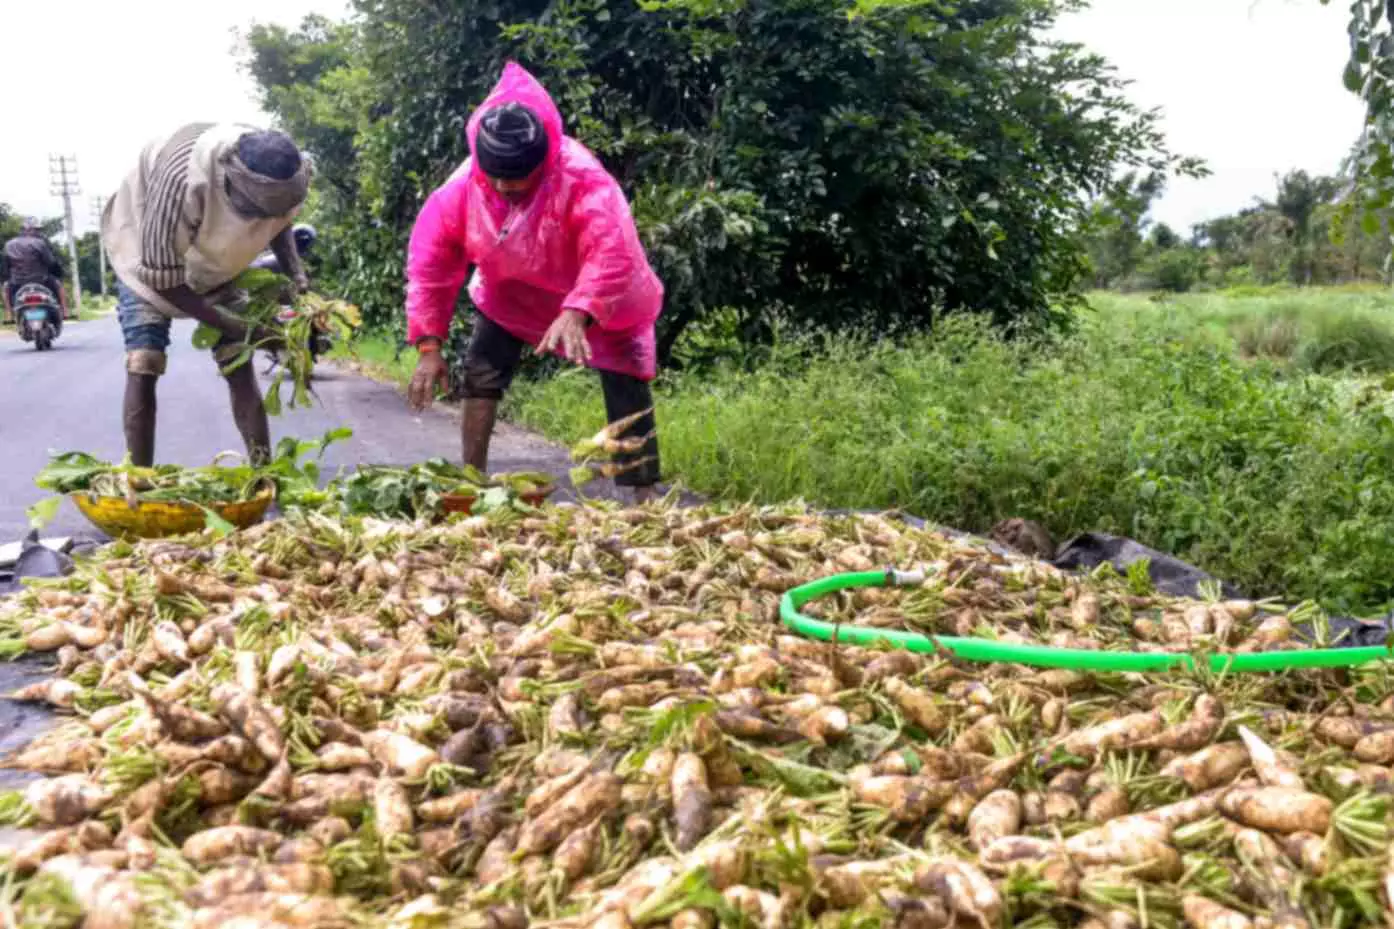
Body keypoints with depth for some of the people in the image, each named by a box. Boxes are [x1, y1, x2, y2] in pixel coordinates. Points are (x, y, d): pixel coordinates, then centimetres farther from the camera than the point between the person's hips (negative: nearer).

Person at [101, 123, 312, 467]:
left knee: (240, 366, -6)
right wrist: (235, 328, -34)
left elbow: (279, 222, -1)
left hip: (215, 264, 4)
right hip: (149, 263, -4)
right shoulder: (182, 181, -42)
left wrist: (296, 275, -19)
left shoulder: (282, 176, -27)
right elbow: (161, 279, -31)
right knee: (142, 368, -14)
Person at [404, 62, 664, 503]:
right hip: (510, 293, 3)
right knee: (480, 370, -5)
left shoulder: (581, 178, -37)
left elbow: (611, 255, -46)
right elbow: (430, 264, -18)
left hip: (598, 298, -3)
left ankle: (644, 495, -4)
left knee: (626, 384, -8)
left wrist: (576, 313, -62)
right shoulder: (461, 189, -25)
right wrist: (429, 346, -24)